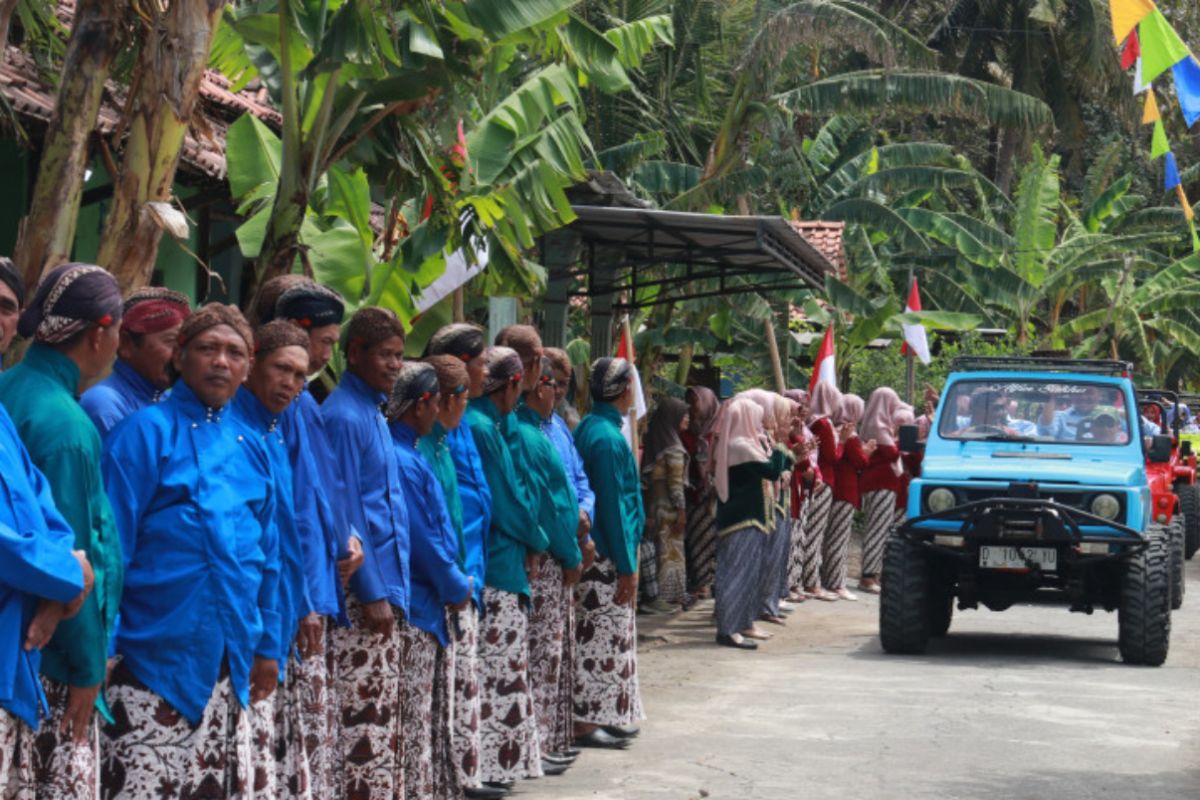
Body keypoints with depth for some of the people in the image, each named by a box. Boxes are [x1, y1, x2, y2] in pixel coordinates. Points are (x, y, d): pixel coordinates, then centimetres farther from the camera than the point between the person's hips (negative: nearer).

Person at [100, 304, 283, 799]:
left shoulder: (249, 447, 12)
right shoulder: (148, 431, -6)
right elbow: (112, 541, -10)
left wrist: (268, 644, 15)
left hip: (229, 660, 6)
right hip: (154, 652, -6)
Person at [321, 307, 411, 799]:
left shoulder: (373, 413, 14)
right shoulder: (343, 417, -13)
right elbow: (343, 513, -16)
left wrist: (392, 588, 15)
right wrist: (372, 593, -17)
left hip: (387, 589, 9)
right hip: (363, 594, -9)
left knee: (386, 718, 13)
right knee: (365, 721, -5)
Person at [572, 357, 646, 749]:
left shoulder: (589, 427, 12)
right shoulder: (607, 437, -17)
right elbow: (613, 505, -18)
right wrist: (627, 566, -15)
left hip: (595, 552, 10)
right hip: (607, 557, -10)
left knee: (605, 638, 14)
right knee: (603, 638, -5)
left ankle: (604, 717, 21)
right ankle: (587, 724, -1)